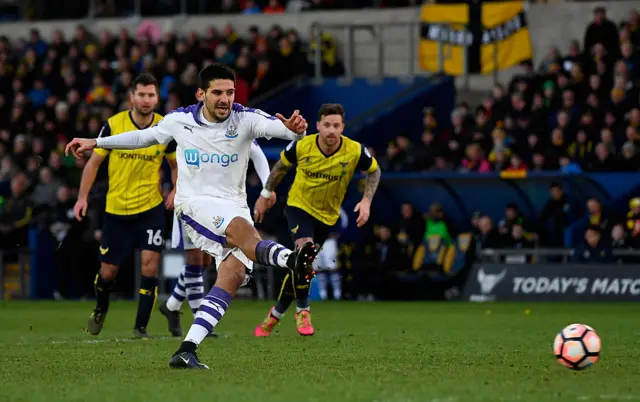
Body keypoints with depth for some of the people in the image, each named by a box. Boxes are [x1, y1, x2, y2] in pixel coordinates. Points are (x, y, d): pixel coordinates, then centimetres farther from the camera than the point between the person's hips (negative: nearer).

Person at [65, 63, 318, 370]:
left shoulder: (245, 119, -6)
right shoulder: (179, 120, 0)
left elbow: (277, 127, -23)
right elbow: (144, 137, 18)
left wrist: (294, 128, -48)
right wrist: (95, 143, 21)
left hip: (235, 206, 2)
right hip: (195, 204, -2)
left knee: (234, 274, -19)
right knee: (243, 229, -34)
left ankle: (187, 350, -21)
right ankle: (292, 260, -63)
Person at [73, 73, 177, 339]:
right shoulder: (114, 125, -9)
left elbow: (176, 165, 10)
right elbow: (94, 162, 0)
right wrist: (82, 197, -7)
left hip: (151, 207, 0)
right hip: (116, 209, 0)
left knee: (150, 263, -14)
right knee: (108, 271, 7)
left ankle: (141, 326, -2)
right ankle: (100, 310, 39)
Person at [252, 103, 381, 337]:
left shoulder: (355, 151, -19)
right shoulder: (302, 147, -19)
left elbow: (374, 171, 1)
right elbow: (281, 166, 3)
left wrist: (366, 201, -11)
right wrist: (265, 195, 10)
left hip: (326, 216, 2)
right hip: (298, 206, -2)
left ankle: (275, 315, 30)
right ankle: (302, 311, -14)